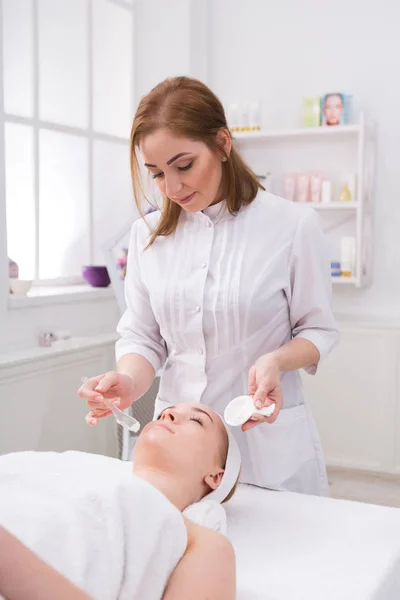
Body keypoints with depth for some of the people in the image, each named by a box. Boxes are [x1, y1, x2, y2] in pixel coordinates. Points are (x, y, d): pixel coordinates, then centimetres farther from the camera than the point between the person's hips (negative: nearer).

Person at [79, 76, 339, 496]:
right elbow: (141, 336, 3)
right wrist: (129, 382, -18)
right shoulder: (147, 234, 1)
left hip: (269, 444, -2)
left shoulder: (293, 225, -9)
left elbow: (317, 330, -2)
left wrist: (277, 360, -22)